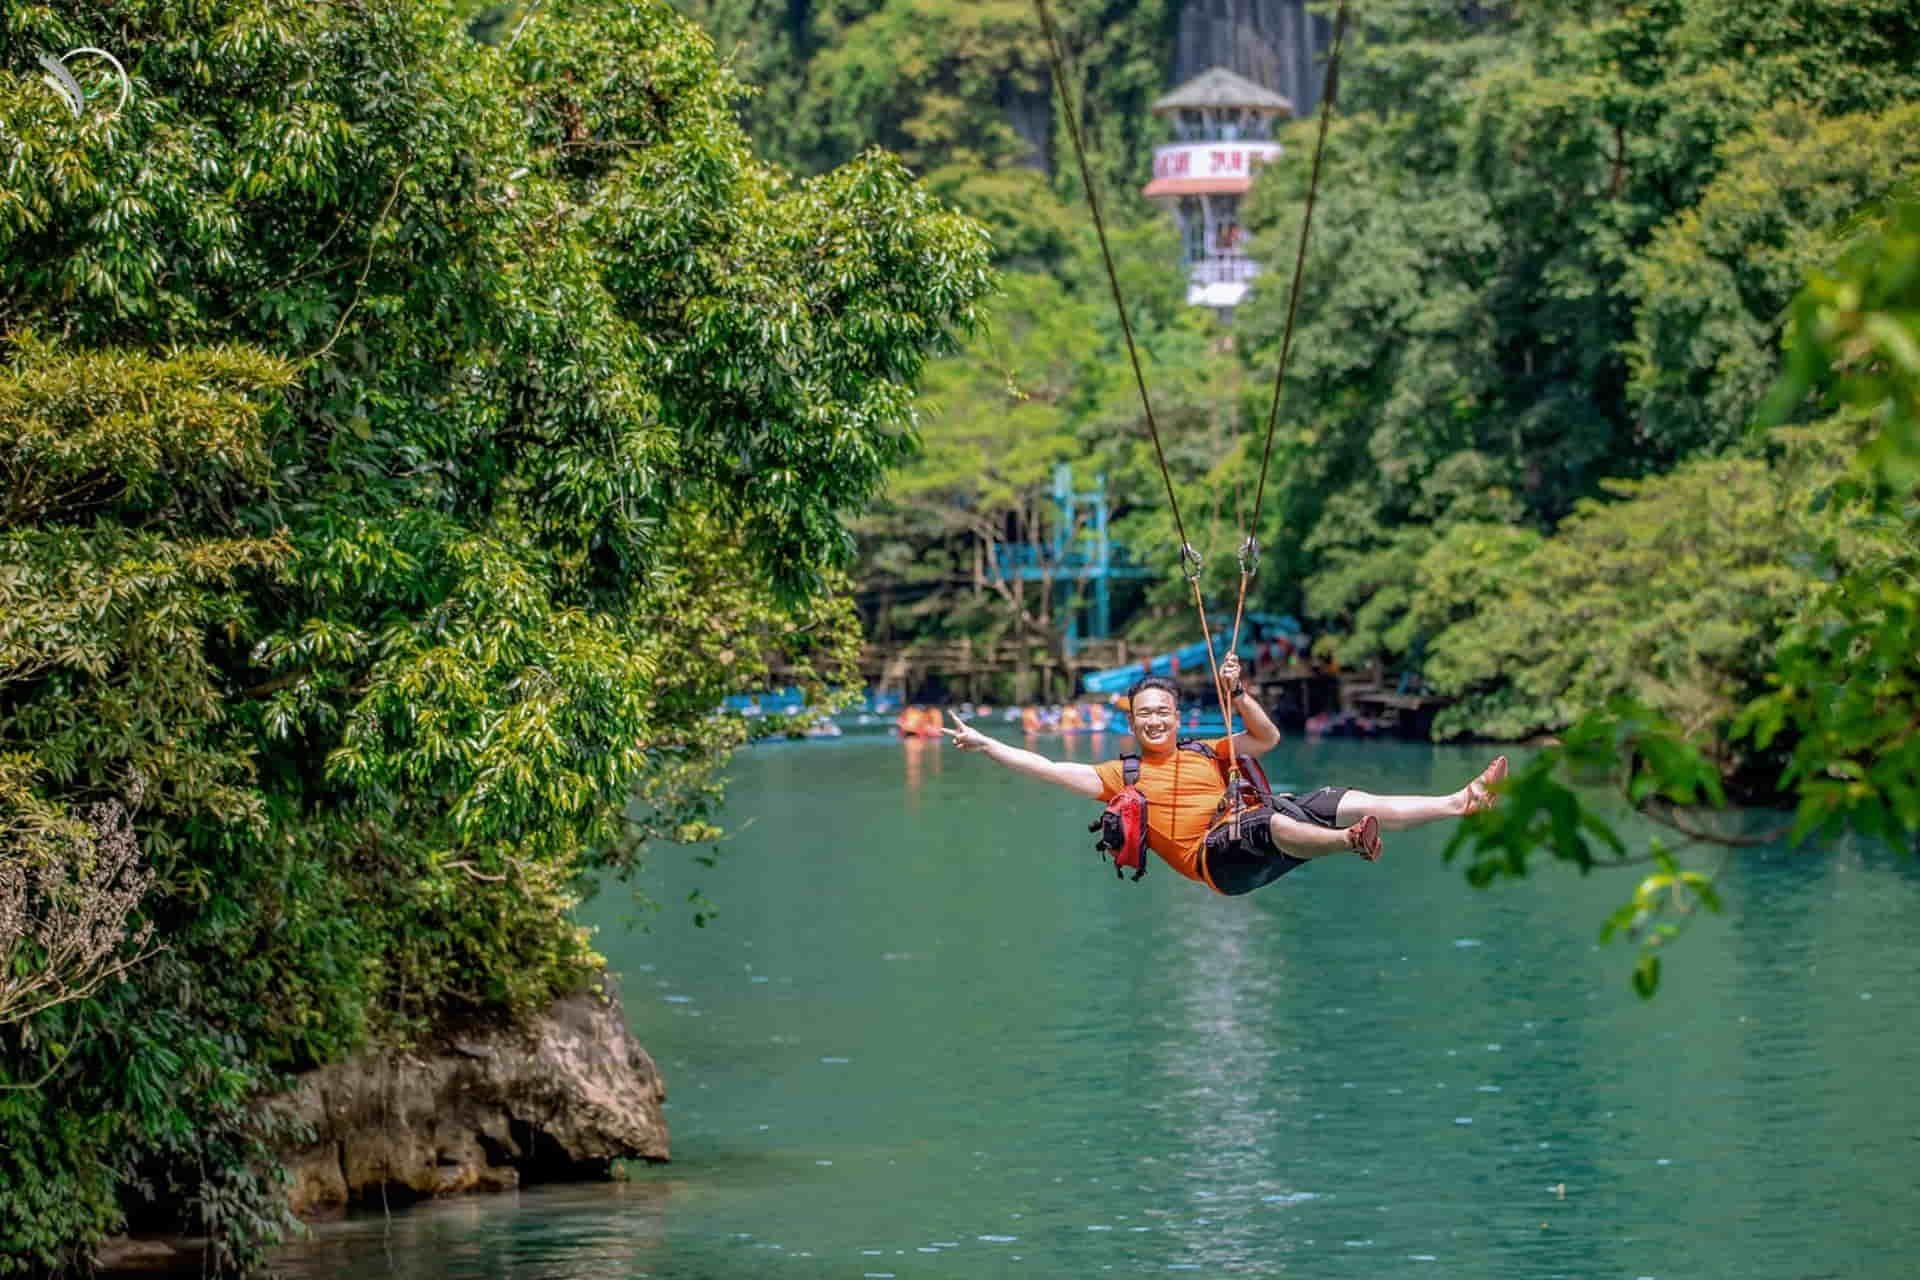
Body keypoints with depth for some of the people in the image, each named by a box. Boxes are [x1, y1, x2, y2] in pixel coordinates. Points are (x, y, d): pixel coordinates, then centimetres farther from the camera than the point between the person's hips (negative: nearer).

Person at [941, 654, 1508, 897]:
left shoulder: (1206, 754, 28)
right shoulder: (1122, 775, 17)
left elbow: (1268, 738, 26)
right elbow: (1048, 769, 13)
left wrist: (1237, 695, 11)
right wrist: (982, 744, 9)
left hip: (1261, 852, 5)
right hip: (1216, 858, -5)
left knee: (1346, 801, -13)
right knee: (1271, 819, -38)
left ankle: (1461, 801, -20)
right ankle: (1350, 841, -68)